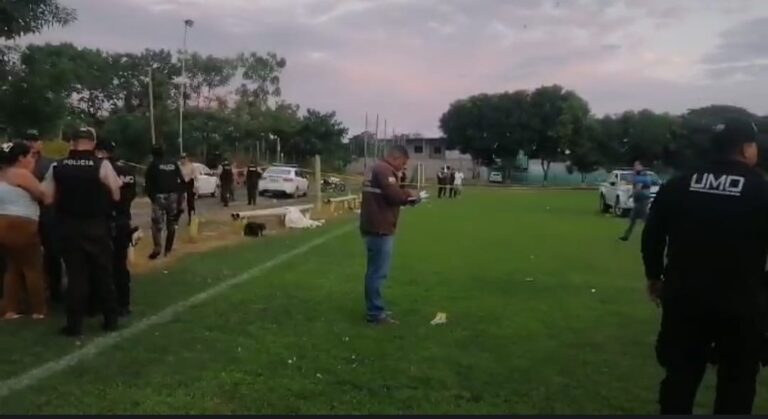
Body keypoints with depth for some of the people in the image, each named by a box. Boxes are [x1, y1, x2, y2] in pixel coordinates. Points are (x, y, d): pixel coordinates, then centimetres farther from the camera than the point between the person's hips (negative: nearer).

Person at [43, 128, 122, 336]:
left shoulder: (57, 167, -3)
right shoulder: (102, 165, -11)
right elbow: (116, 195, -7)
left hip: (69, 227, 2)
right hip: (97, 227, -2)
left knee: (75, 274, 8)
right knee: (103, 273, 11)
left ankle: (74, 324, 11)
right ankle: (110, 319, 18)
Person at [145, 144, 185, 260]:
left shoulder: (153, 165, 2)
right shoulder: (173, 163, 11)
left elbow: (148, 182, -4)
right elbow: (181, 180, 7)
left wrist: (151, 196, 3)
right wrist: (178, 193, 9)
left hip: (159, 196, -3)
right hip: (173, 196, 4)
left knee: (157, 223, -4)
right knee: (171, 223, 12)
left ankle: (157, 248, -15)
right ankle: (168, 249, 13)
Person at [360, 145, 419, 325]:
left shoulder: (378, 169, 20)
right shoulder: (384, 170, -14)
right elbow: (394, 195, -23)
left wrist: (405, 197, 7)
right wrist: (409, 195, -4)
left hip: (376, 228, 11)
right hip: (379, 229, -11)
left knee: (375, 271, 16)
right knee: (378, 272, -5)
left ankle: (375, 309, 23)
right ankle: (375, 313, 0)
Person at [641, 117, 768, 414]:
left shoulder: (678, 186, 4)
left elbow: (652, 235, 7)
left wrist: (654, 275, 18)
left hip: (685, 296, 3)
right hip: (740, 302, -3)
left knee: (681, 374, 15)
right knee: (737, 382, 13)